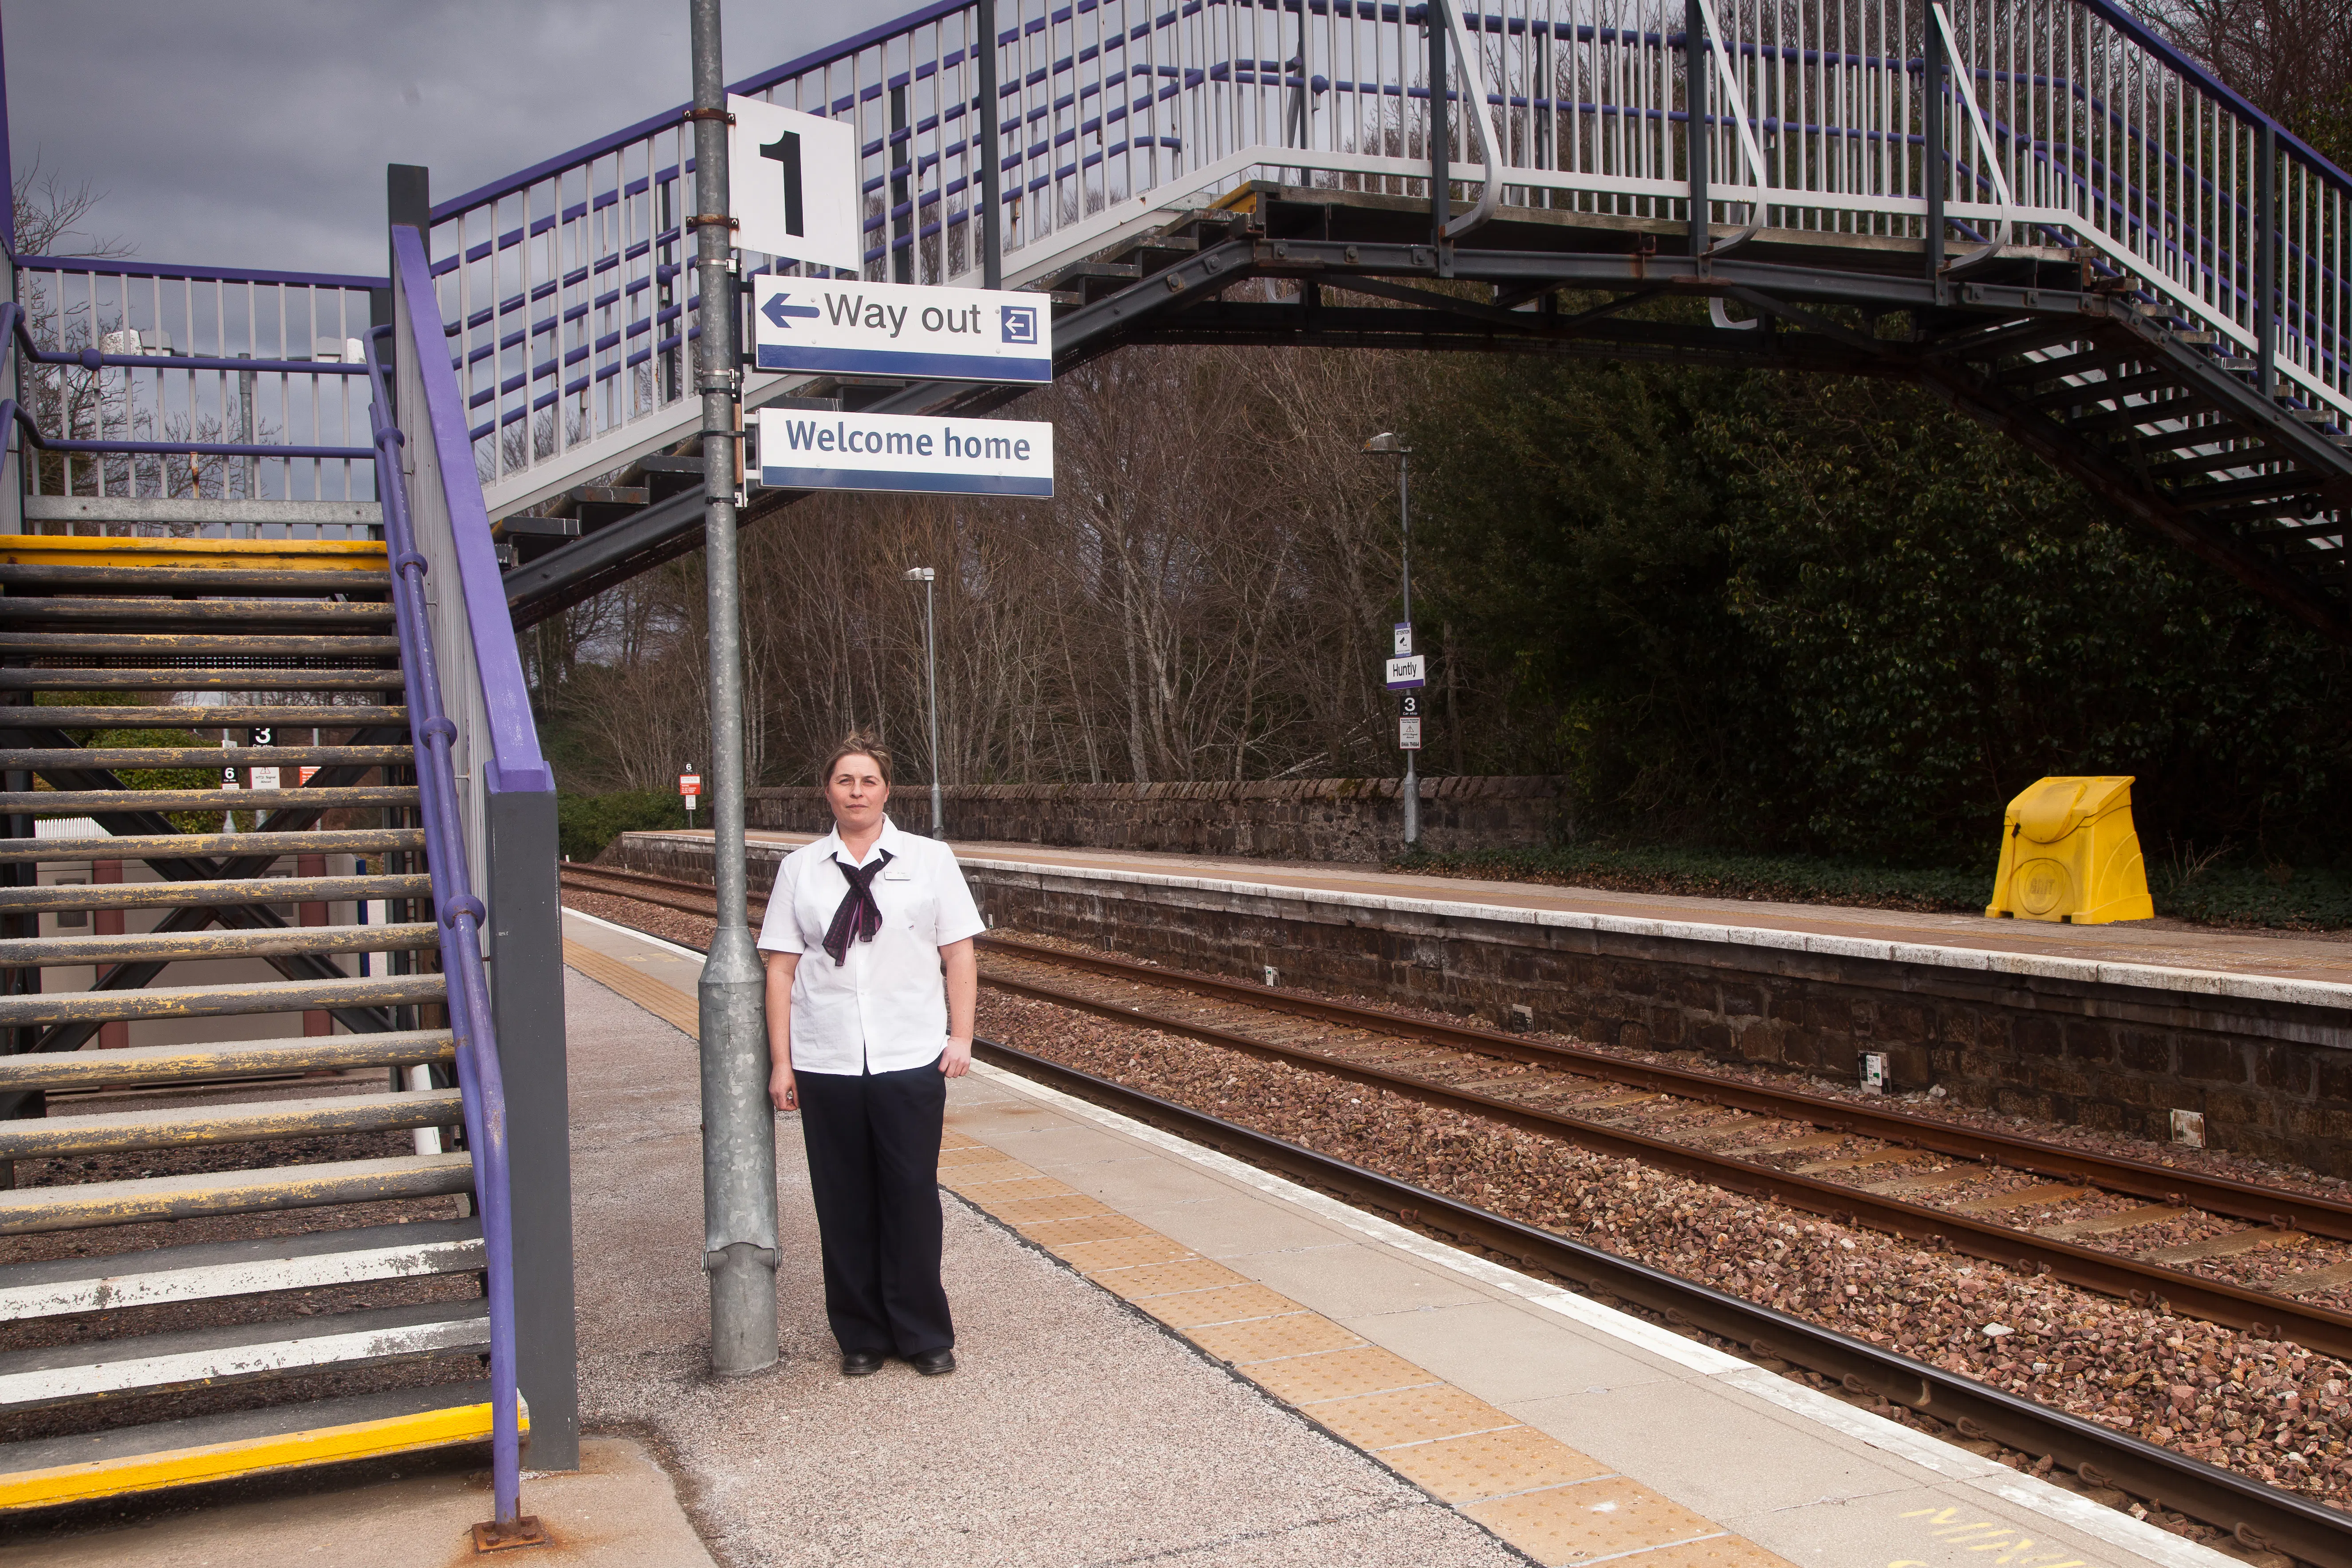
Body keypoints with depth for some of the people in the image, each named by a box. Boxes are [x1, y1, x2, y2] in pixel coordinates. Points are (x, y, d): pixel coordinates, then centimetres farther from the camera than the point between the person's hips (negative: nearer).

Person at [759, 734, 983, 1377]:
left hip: (910, 1060, -1)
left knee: (912, 1199, 3)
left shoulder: (929, 859, 4)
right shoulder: (800, 869, 6)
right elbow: (782, 967, 4)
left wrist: (961, 1036, -3)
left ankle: (924, 1335, 17)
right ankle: (861, 1336, 21)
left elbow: (959, 955, 4)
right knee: (844, 1204, 8)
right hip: (826, 1064, 1)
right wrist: (781, 1060, 0)